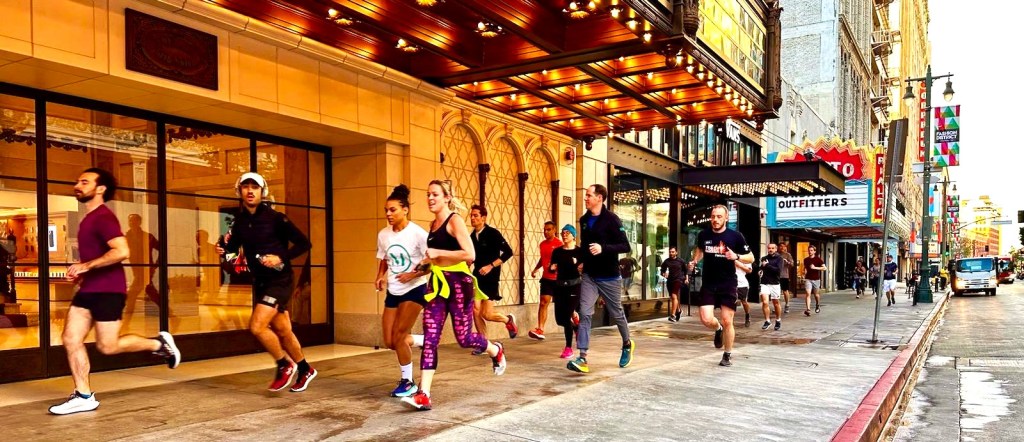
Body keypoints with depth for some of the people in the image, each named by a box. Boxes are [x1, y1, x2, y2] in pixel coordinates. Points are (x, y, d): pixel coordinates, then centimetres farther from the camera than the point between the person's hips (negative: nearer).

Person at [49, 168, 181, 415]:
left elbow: (121, 251, -28)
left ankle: (159, 344, 15)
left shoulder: (103, 217, -15)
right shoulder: (89, 218, 17)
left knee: (107, 346, -4)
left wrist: (86, 266, -23)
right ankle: (84, 397, 9)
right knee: (70, 339, 3)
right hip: (88, 290, 10)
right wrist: (82, 274, 15)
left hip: (107, 291, -10)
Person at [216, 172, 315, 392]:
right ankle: (304, 370, 32)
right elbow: (232, 245, 12)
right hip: (259, 282, 7)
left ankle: (285, 366, 5)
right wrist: (223, 249, -10)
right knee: (282, 331, 14)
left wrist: (282, 258, -23)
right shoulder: (240, 220, 4)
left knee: (257, 326, -17)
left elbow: (304, 243, -12)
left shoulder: (275, 218, -13)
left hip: (280, 280, -7)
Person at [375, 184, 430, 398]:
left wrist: (414, 274, -23)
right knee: (390, 342, 3)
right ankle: (426, 340, 29)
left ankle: (408, 382, 9)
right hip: (393, 292, 6)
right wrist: (381, 276, -1)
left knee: (398, 337, -11)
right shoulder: (383, 234, 1)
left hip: (414, 290, -6)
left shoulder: (417, 234, -16)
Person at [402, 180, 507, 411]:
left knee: (464, 338, 3)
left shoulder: (455, 221, -10)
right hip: (437, 285, 7)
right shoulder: (433, 224, 14)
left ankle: (496, 351, 35)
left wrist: (438, 253, -22)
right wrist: (426, 263, 14)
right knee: (429, 339, -3)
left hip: (458, 284, -7)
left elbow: (470, 254, -21)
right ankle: (423, 395, -5)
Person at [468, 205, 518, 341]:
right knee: (476, 311, -4)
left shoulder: (493, 233, -10)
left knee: (487, 314, -6)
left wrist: (490, 266, -20)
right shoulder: (472, 236, 7)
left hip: (491, 277, -5)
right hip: (477, 276, 5)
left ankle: (509, 320, 25)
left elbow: (508, 252, -15)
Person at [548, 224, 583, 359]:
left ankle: (568, 347, 6)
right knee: (560, 319, 3)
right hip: (560, 286, 4)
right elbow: (552, 269, 14)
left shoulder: (579, 251, -3)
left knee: (566, 317, -9)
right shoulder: (557, 251, 8)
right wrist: (551, 268, -8)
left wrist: (581, 268, -22)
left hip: (574, 285, -4)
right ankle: (575, 324, 37)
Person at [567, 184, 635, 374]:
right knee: (585, 313, -9)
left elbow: (625, 246, -17)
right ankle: (582, 358, -10)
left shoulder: (612, 219, -14)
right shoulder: (584, 220, 5)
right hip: (589, 276, 4)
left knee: (616, 314, 13)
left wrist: (603, 248, -29)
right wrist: (582, 259, 8)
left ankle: (627, 344, 40)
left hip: (609, 277, -4)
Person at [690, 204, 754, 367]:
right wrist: (695, 260, 3)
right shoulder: (703, 235, 0)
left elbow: (751, 258, 0)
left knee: (727, 321, 0)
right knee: (706, 319, -9)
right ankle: (718, 329, 28)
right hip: (708, 283, 2)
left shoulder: (735, 236, -8)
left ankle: (728, 355, 20)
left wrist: (736, 256, -19)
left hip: (728, 284, -2)